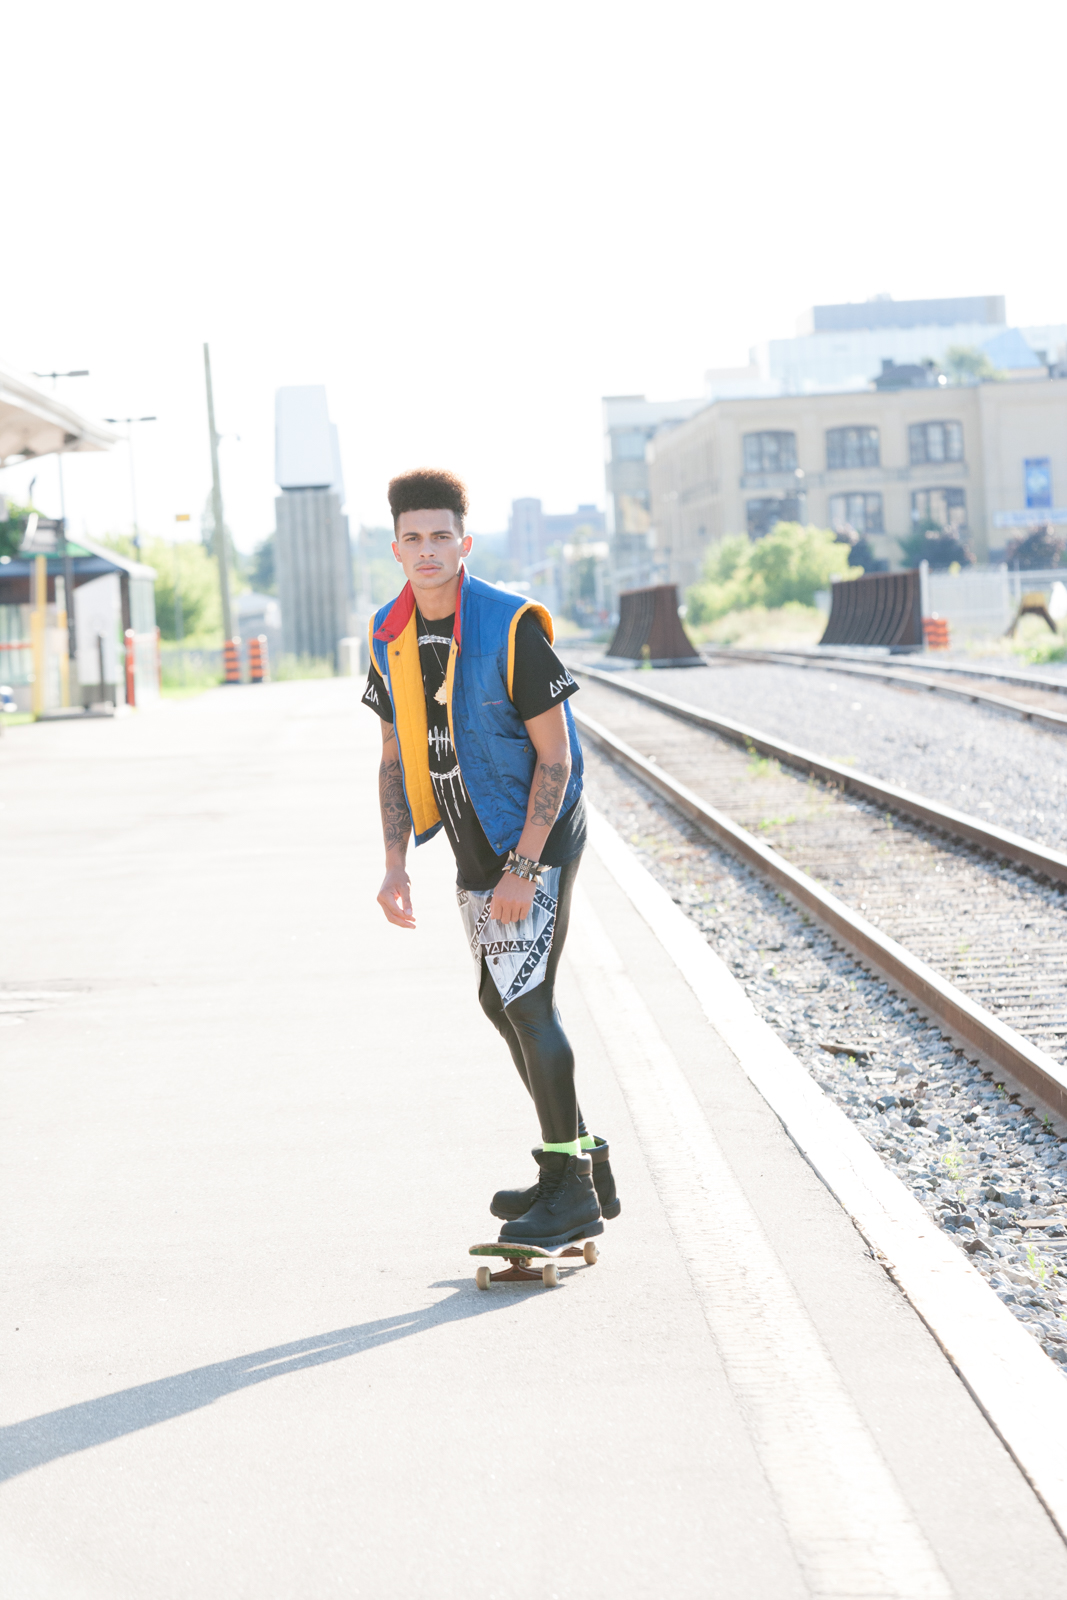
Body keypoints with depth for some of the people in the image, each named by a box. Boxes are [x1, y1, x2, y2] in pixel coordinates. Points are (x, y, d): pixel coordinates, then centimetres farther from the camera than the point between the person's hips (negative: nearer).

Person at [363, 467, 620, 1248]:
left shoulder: (511, 627, -20)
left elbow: (555, 758, -19)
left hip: (536, 839, -8)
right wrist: (396, 863, 3)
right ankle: (587, 1165, 25)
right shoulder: (391, 636, 1)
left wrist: (523, 868, -23)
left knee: (527, 1001, -12)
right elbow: (396, 756, 10)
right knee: (501, 1002, 13)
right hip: (475, 846, 8)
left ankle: (572, 1193, -4)